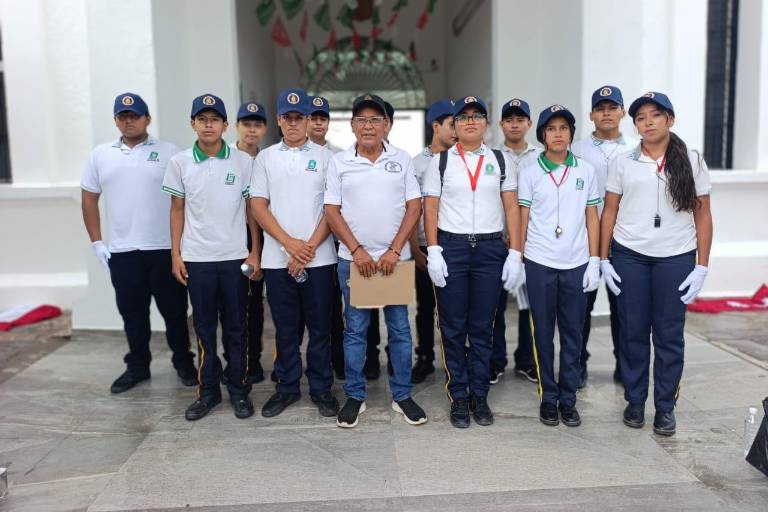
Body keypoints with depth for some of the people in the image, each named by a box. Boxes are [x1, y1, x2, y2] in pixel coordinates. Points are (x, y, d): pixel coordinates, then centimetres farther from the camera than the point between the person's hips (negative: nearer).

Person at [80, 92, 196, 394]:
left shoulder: (169, 153, 0)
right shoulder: (100, 155, 9)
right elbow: (89, 200, 13)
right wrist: (96, 242, 6)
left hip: (165, 248, -3)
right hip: (121, 251, 3)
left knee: (174, 310, 7)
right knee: (132, 312, 12)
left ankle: (184, 363, 22)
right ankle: (137, 366, 28)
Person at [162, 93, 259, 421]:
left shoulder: (243, 162, -1)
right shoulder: (180, 162, 2)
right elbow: (177, 210, 7)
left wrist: (255, 252, -2)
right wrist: (175, 254, 3)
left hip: (235, 257, -1)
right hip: (196, 258, 1)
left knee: (235, 328, 8)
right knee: (204, 328, 10)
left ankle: (238, 390, 20)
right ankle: (208, 391, 22)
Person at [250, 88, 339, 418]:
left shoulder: (325, 157, 4)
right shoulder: (265, 158, 8)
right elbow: (258, 206, 2)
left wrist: (310, 248, -9)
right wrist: (290, 244, -10)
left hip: (319, 258, -1)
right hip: (277, 259, 1)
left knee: (320, 327, 5)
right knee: (285, 328, 10)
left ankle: (321, 388, 19)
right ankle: (287, 387, 24)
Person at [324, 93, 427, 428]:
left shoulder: (402, 159, 4)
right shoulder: (339, 162, 3)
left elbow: (414, 208, 1)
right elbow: (332, 212, 1)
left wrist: (394, 251, -9)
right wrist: (357, 250, -10)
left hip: (396, 258, 1)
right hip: (353, 259, 0)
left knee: (400, 330, 7)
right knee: (355, 331, 7)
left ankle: (402, 395, 20)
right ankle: (355, 396, 19)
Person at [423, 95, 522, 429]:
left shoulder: (500, 161, 9)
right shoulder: (440, 161, 6)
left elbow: (512, 209, 6)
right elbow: (430, 209, 2)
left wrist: (514, 253, -2)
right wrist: (433, 252, -8)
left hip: (490, 248, 1)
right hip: (451, 247, -1)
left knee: (483, 326, 7)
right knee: (453, 327, 4)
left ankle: (479, 395, 20)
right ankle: (458, 397, 16)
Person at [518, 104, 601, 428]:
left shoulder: (586, 171, 7)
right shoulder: (530, 173, 2)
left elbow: (591, 218, 8)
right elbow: (522, 221, 2)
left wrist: (594, 261, 2)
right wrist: (516, 263, -2)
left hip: (576, 264, 1)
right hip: (539, 264, -1)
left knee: (573, 334, 7)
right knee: (543, 333, 6)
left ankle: (568, 399, 19)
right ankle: (548, 398, 18)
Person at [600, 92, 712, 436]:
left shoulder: (692, 161, 4)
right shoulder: (622, 163, 5)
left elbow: (702, 215, 3)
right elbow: (609, 212, 5)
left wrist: (702, 267, -2)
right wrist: (604, 259, -1)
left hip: (676, 258, 0)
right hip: (629, 256, 1)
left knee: (669, 334, 4)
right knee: (633, 331, 6)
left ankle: (665, 406, 18)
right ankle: (635, 401, 21)